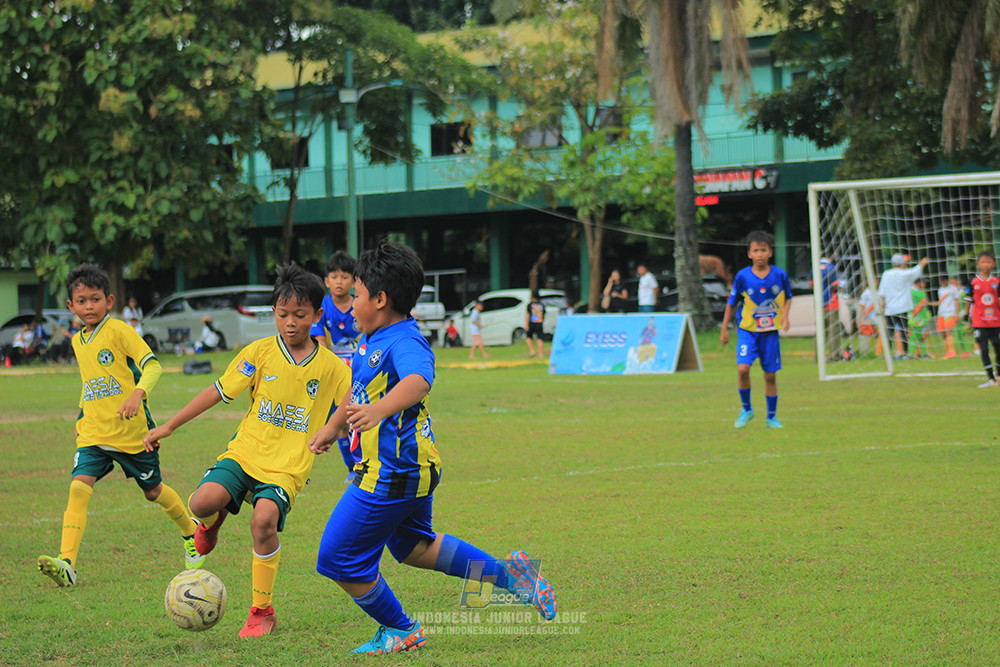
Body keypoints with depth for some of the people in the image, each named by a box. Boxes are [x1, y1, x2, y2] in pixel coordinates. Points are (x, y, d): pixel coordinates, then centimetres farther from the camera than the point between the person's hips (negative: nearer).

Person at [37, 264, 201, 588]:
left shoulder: (119, 331, -10)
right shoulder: (77, 342, 11)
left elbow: (151, 366, -18)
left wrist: (138, 393, -35)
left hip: (132, 431, -5)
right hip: (93, 434, 5)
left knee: (153, 490, 13)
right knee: (79, 487, -17)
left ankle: (190, 534, 42)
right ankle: (66, 564, -27)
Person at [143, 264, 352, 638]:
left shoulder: (331, 366, 1)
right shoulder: (260, 352, 0)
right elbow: (219, 391, 3)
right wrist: (168, 428, 3)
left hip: (288, 466, -1)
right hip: (245, 452, 1)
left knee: (264, 521, -29)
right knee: (202, 502, -26)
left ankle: (262, 612, -10)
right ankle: (214, 521, 15)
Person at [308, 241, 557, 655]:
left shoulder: (404, 343, -23)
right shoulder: (372, 340, 9)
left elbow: (417, 381, -46)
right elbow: (360, 388, 28)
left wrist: (379, 410, -64)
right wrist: (332, 427, 40)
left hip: (391, 476, -10)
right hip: (410, 468, 10)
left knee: (340, 559, 1)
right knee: (412, 545, 29)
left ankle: (399, 631, 19)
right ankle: (507, 574, 31)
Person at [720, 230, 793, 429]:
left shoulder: (780, 275, -5)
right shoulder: (742, 276, -7)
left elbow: (788, 297, 12)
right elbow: (732, 303, 5)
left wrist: (785, 314, -8)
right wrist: (724, 329, 7)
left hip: (770, 331, 1)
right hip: (747, 330, -1)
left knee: (770, 375, 4)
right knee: (742, 368, -19)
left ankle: (772, 418, 19)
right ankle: (746, 409, 3)